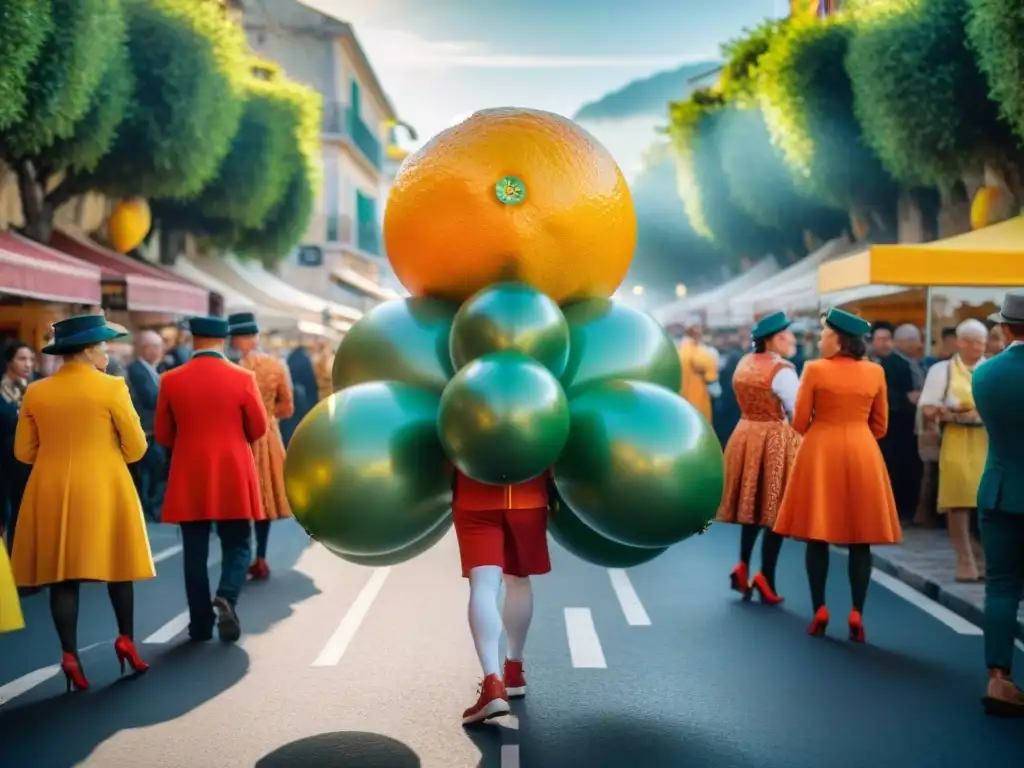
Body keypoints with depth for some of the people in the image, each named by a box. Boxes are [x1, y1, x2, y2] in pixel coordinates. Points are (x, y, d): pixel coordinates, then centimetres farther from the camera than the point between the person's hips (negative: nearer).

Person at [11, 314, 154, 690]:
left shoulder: (35, 392, 2)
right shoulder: (111, 387, -8)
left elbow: (24, 452, 7)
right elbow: (136, 448, -6)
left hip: (52, 493, 3)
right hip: (104, 489, -3)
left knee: (62, 576, 4)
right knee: (116, 564, 13)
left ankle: (70, 656, 2)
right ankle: (125, 638, 12)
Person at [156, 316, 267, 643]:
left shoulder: (171, 380, -2)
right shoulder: (242, 378, -6)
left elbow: (162, 435, 4)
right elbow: (258, 428, 0)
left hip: (189, 479, 1)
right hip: (233, 476, -1)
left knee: (195, 552, 9)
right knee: (237, 545, 10)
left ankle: (201, 623, 11)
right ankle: (226, 598, -15)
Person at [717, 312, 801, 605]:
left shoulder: (743, 364, 8)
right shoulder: (782, 371, -16)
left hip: (746, 436, 7)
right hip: (774, 440, -7)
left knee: (752, 503, 18)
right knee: (772, 509, 0)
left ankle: (743, 566, 15)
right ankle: (765, 576, 2)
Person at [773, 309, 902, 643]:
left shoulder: (814, 369, -6)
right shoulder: (875, 372, 3)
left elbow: (800, 423, -3)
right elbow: (879, 426, 8)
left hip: (820, 452, -2)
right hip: (863, 455, 2)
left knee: (817, 537, 4)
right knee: (860, 541, 5)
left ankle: (820, 612, 3)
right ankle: (856, 614, 2)